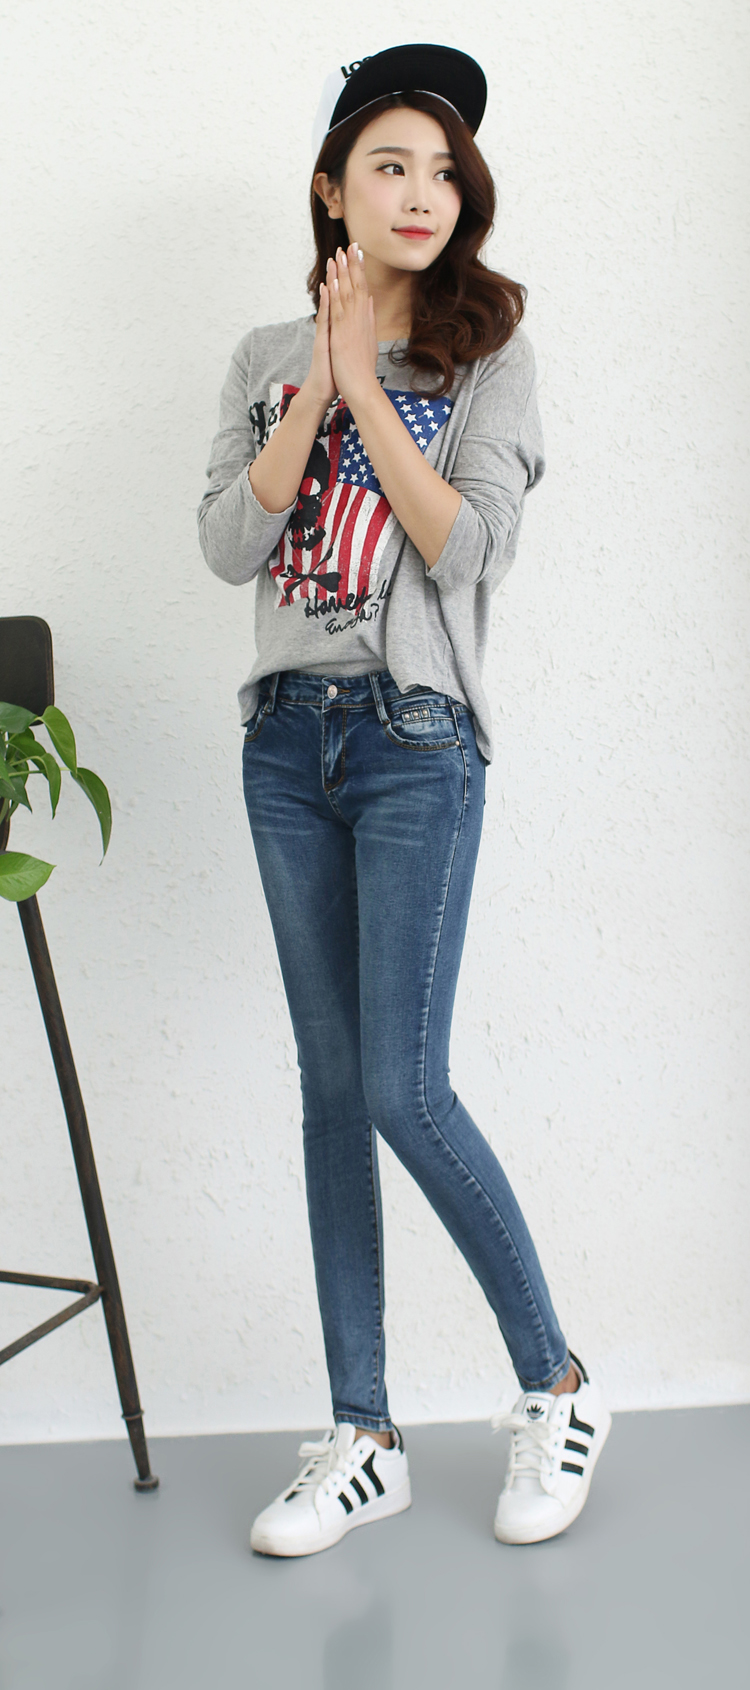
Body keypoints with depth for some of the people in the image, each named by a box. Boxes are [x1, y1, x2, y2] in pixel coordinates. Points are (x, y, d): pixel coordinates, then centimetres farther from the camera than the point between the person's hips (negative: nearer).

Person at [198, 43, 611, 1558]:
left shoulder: (488, 353, 3)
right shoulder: (268, 359, 12)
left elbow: (467, 546, -10)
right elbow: (228, 545, -1)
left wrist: (366, 394, -8)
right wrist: (319, 385, -6)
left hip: (416, 742, -4)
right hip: (287, 739, 4)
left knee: (404, 1089, -10)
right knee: (332, 1088, 5)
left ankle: (557, 1386, 11)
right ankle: (363, 1438, 13)